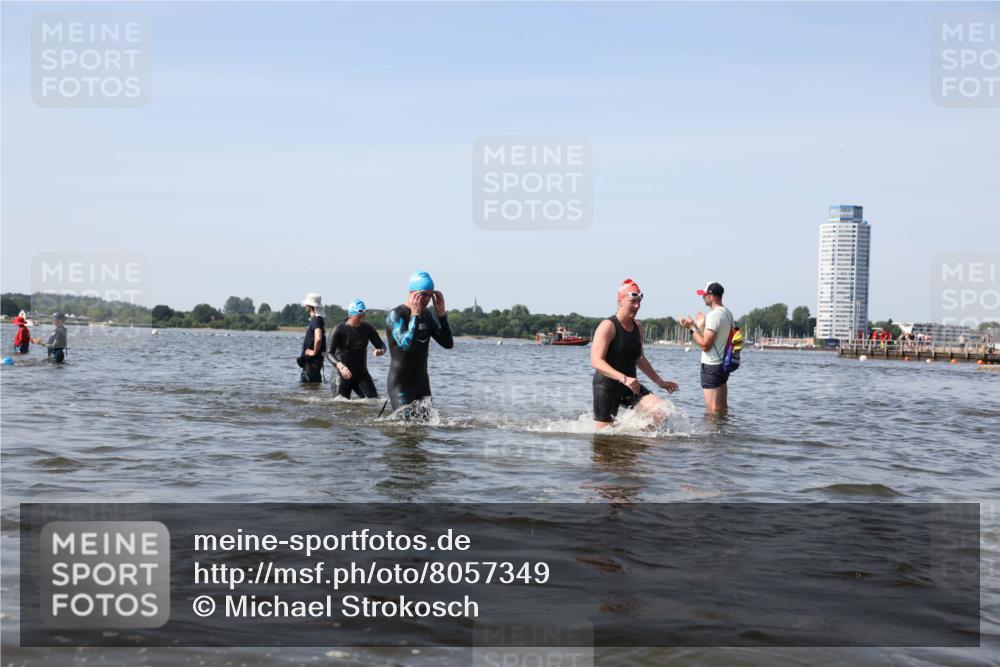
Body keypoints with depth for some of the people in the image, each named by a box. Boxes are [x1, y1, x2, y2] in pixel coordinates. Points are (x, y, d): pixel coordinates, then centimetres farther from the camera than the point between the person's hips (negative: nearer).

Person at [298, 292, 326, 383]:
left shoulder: (316, 319, -18)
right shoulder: (313, 319, 15)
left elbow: (318, 338, -34)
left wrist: (314, 352, -20)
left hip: (313, 359, -11)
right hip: (309, 360, 11)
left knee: (313, 383, -9)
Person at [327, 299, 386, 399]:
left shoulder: (367, 328, 1)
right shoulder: (339, 329, -12)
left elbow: (381, 345, 4)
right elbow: (329, 352, -18)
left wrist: (380, 351, -23)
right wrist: (341, 366, -37)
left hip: (362, 374, 3)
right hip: (343, 375, -3)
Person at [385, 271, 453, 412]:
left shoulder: (428, 315, 9)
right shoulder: (396, 314, -12)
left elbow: (448, 344, 3)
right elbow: (405, 344, -28)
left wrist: (441, 314, -5)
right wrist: (415, 315, -23)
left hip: (422, 382, 7)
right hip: (401, 384, -7)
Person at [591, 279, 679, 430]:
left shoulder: (637, 326, 10)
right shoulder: (608, 326, -14)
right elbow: (596, 362, -24)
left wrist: (659, 381, 25)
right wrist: (623, 378, -35)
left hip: (630, 387, 7)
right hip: (607, 385, -6)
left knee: (660, 410, -14)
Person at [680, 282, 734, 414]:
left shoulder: (714, 315, -18)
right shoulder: (727, 313, 11)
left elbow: (705, 345, -20)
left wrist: (692, 327, -12)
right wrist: (701, 326, 17)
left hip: (711, 366, -10)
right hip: (723, 363, 10)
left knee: (712, 410, -6)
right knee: (722, 408, 15)